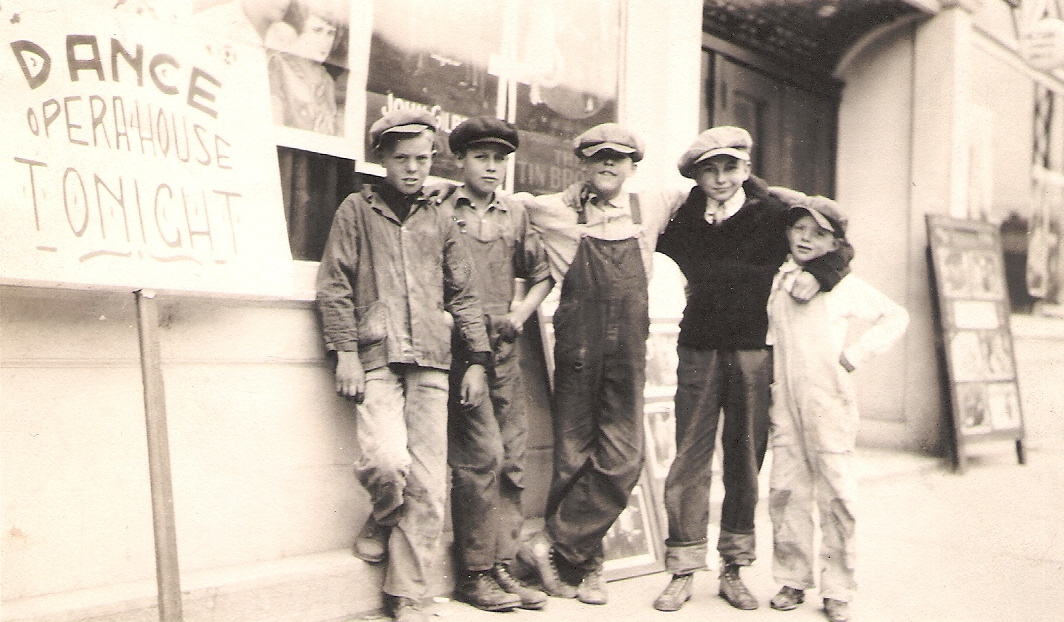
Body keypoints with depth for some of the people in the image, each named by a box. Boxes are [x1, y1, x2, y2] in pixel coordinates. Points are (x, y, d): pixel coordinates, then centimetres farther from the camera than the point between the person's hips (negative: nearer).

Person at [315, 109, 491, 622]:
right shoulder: (357, 210, 8)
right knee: (386, 461, -22)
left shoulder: (439, 219, 17)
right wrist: (346, 353, -7)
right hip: (376, 358, -3)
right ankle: (381, 521, 14)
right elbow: (334, 286, 2)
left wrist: (476, 360, 10)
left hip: (431, 362, 3)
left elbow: (463, 294, 17)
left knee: (428, 483, -2)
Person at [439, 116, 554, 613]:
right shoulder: (440, 211, 2)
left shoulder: (516, 216, 16)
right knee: (482, 455, -9)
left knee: (512, 459, 4)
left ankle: (502, 566, 13)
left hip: (504, 349, 5)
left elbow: (542, 274, 23)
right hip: (458, 346, -5)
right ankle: (474, 573, 2)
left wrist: (521, 312, 7)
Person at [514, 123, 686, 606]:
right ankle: (582, 563, 17)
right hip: (577, 344, -2)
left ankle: (558, 548, 8)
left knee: (622, 461, -4)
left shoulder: (649, 208, 12)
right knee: (574, 457, 2)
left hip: (629, 349, 2)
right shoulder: (554, 210, 5)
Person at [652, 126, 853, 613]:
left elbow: (839, 247, 7)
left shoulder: (772, 215, 0)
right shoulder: (683, 220, 5)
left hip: (754, 352, 0)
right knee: (690, 458, -1)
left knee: (745, 459, 6)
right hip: (699, 350, 1)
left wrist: (816, 274, -10)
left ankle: (734, 569, 18)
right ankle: (682, 571, 7)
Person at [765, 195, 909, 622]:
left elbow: (895, 317, 5)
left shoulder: (844, 285, 0)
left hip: (829, 403, -3)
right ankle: (792, 579, 16)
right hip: (785, 402, 3)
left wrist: (856, 353, -2)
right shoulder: (777, 280, 10)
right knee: (785, 491, 3)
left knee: (836, 494, -2)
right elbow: (766, 331, 26)